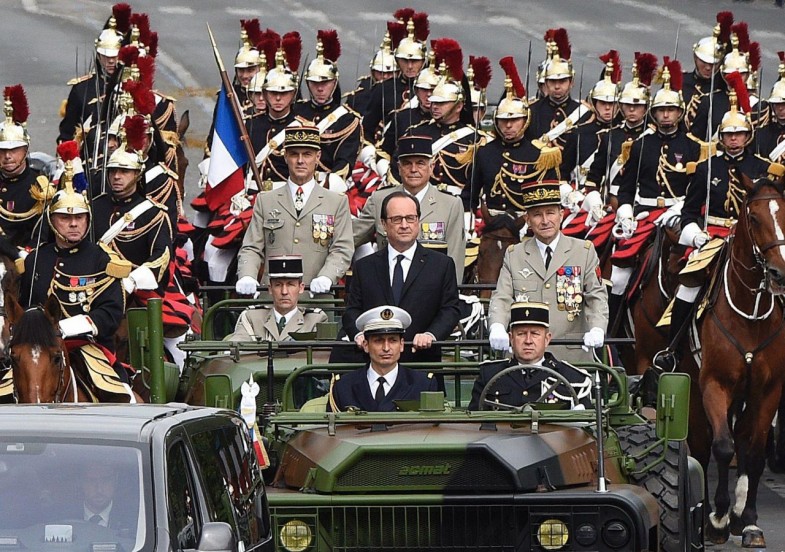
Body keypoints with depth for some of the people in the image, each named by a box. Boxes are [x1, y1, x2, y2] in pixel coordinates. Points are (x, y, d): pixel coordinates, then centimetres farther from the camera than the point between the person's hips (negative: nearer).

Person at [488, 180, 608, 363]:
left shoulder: (585, 252, 8)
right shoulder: (514, 255, 11)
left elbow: (597, 297, 2)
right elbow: (501, 298, 4)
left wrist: (597, 329, -18)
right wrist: (497, 327, -18)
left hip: (572, 356, -1)